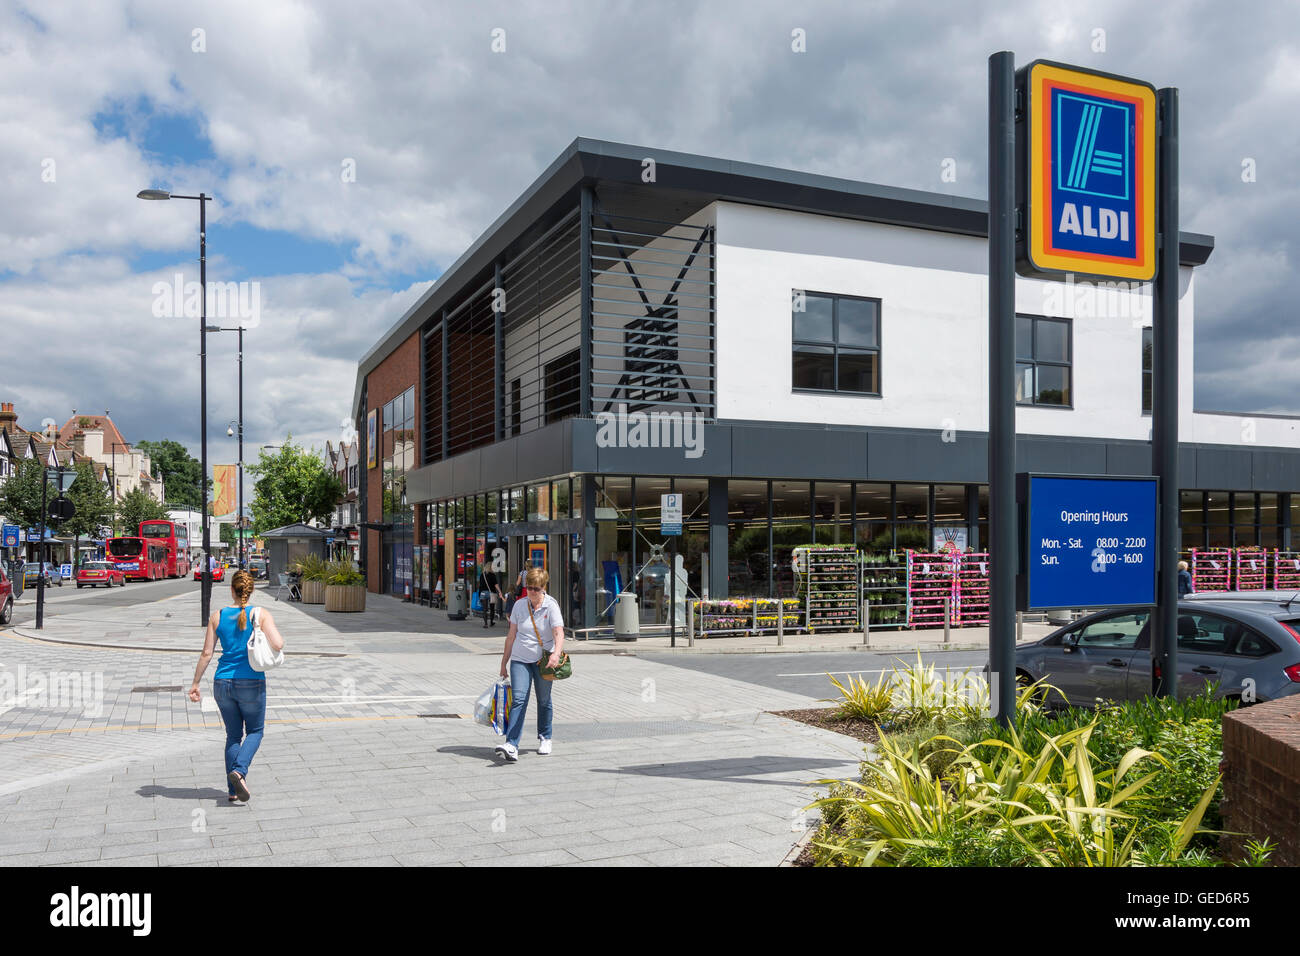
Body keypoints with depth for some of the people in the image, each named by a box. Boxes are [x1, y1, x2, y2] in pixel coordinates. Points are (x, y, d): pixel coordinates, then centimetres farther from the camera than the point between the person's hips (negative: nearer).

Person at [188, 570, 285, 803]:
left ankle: (233, 790, 15)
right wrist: (279, 639, 5)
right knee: (255, 731, 16)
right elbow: (277, 645, -18)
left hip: (223, 683, 3)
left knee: (233, 735, 17)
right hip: (251, 682, -3)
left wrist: (195, 683, 8)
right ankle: (239, 770, -9)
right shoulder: (261, 615, -7)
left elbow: (206, 653, 1)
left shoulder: (217, 616, 2)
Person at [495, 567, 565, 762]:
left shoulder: (551, 607, -8)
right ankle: (511, 746, -20)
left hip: (543, 661, -2)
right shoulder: (519, 605, 3)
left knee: (544, 700, 8)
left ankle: (544, 738, 30)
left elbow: (559, 633, -21)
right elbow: (511, 635, 10)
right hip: (520, 660, 2)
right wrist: (504, 662, 12)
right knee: (518, 699, -12)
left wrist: (556, 653, -39)